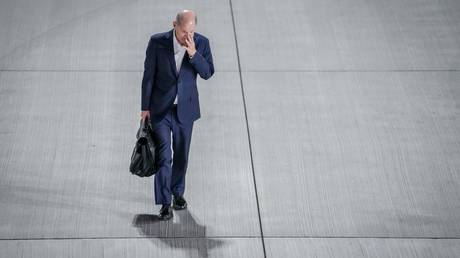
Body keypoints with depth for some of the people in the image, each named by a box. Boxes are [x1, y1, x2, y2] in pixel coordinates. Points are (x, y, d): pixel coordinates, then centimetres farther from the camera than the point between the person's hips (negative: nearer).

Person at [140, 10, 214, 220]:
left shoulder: (201, 43, -9)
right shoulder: (157, 42, -14)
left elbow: (207, 73, -13)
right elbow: (148, 76, -7)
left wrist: (193, 53, -28)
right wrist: (145, 107, -3)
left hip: (185, 108, 2)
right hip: (160, 108, -2)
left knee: (181, 154, 14)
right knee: (163, 155, -9)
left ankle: (177, 192, 35)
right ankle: (165, 203, -6)